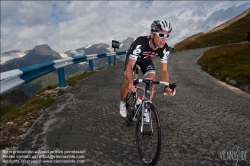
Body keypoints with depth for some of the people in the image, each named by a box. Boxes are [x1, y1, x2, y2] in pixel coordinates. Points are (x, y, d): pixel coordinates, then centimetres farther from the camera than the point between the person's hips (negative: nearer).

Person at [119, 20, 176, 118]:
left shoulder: (164, 49, -30)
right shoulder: (140, 43, -43)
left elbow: (164, 70, -23)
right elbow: (130, 66, -43)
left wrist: (167, 87, -41)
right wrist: (130, 83, -62)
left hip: (146, 59, 3)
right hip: (132, 57, -3)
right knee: (128, 82, -18)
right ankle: (123, 102, 13)